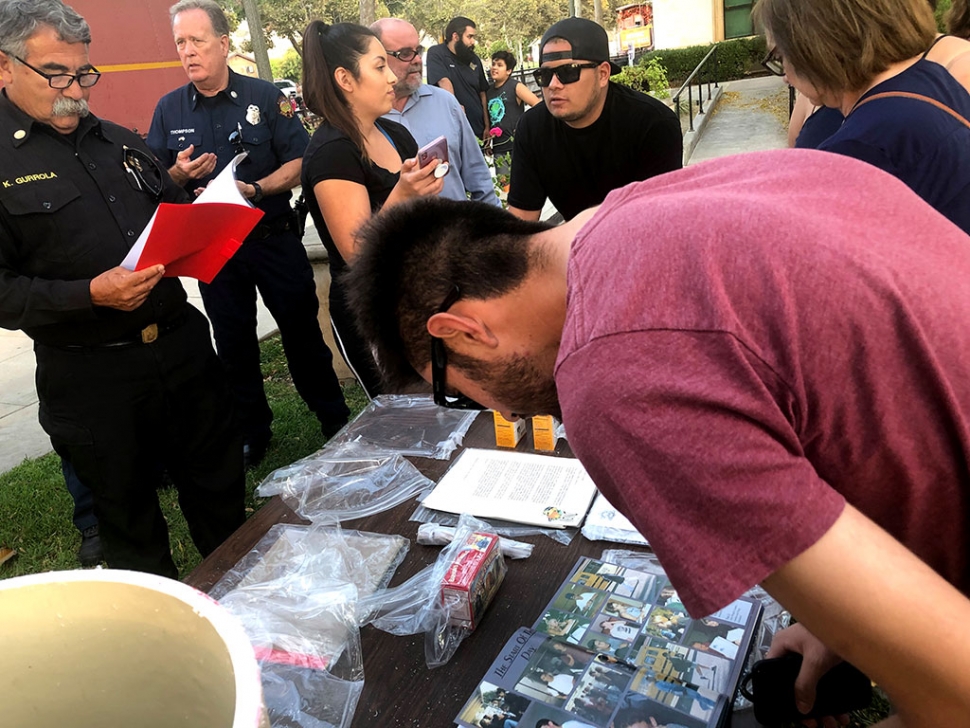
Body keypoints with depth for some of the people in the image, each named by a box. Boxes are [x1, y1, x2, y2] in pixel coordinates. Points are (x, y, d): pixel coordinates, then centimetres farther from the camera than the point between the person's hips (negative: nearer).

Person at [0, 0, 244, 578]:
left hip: (183, 344, 5)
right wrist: (89, 295, -23)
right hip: (90, 374, -5)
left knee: (220, 485, 16)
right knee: (129, 517, 13)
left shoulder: (118, 141, 13)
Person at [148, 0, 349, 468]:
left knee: (303, 332, 5)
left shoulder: (265, 96, -3)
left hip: (274, 239, -2)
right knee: (234, 345, 11)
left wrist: (255, 190, -22)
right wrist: (180, 173, -16)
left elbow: (299, 163, -7)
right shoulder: (169, 109, 4)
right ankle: (252, 432, 27)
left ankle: (334, 420, 22)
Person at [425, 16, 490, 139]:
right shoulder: (436, 54, -6)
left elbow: (482, 93, 14)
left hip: (477, 130, 6)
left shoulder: (474, 59, 12)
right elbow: (444, 82, -20)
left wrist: (487, 126, 10)